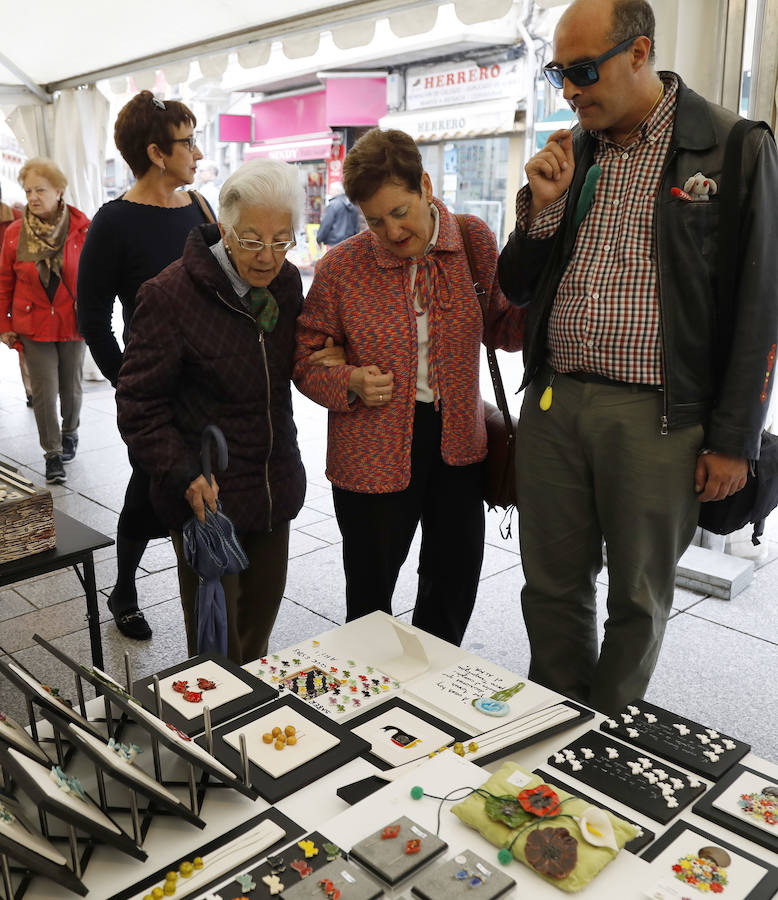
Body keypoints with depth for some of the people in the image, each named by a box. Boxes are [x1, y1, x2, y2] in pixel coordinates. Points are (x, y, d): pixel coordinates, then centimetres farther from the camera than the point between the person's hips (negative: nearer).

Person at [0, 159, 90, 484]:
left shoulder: (82, 228, -6)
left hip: (72, 322, 0)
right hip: (33, 325, 0)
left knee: (71, 387, 13)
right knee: (44, 392, -2)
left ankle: (70, 433, 40)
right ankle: (53, 454, 10)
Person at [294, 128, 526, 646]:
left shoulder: (475, 240, -2)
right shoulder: (341, 268, -8)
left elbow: (501, 328, 8)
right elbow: (305, 360, 0)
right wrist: (350, 384, -19)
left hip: (458, 442, 3)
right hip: (373, 454, -3)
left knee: (455, 583, 17)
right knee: (370, 593, 10)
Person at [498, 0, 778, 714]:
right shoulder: (569, 153, 10)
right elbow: (515, 288, 13)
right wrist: (542, 206, -4)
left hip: (656, 416, -4)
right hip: (553, 404, 4)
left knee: (638, 594, 11)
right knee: (551, 583, 12)